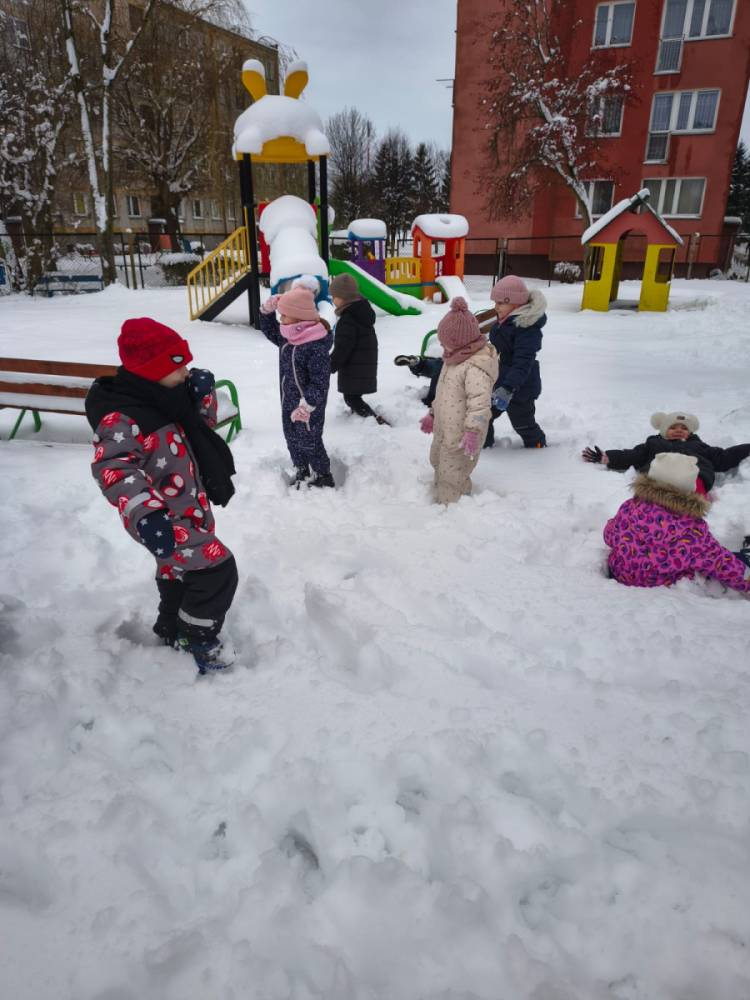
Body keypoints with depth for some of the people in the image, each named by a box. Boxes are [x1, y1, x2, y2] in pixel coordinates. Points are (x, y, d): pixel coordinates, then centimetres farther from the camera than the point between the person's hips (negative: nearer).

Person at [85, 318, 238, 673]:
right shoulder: (119, 419, -27)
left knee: (178, 567, 26)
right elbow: (114, 469, -38)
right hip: (164, 521, -10)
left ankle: (172, 629, 50)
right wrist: (145, 513, -53)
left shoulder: (165, 397, 1)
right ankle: (199, 640, 13)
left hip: (188, 508, 10)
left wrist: (203, 394, -8)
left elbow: (202, 425, 13)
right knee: (216, 569, -11)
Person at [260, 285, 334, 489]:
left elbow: (320, 382, -26)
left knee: (309, 442, 4)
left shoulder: (316, 347, -26)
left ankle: (323, 477, 22)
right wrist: (267, 311, 5)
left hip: (308, 406, -9)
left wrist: (306, 405, -32)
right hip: (289, 403, 9)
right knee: (292, 439, 20)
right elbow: (269, 331, 22)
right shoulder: (288, 338, 2)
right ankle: (301, 473, 38)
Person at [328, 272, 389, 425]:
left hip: (354, 368, -10)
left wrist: (331, 366, -15)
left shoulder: (348, 318, -21)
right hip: (365, 365, 10)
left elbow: (342, 348, -23)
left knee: (351, 398, -4)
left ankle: (379, 421, -8)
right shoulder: (362, 311, 10)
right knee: (353, 396, 22)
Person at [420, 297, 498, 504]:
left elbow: (480, 400, -34)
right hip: (444, 429, 11)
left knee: (451, 478, -3)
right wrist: (433, 414, 22)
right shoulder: (455, 360, 9)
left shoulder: (475, 367, -25)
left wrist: (473, 430, -42)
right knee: (438, 463, 27)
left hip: (460, 436, -11)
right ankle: (441, 497, 46)